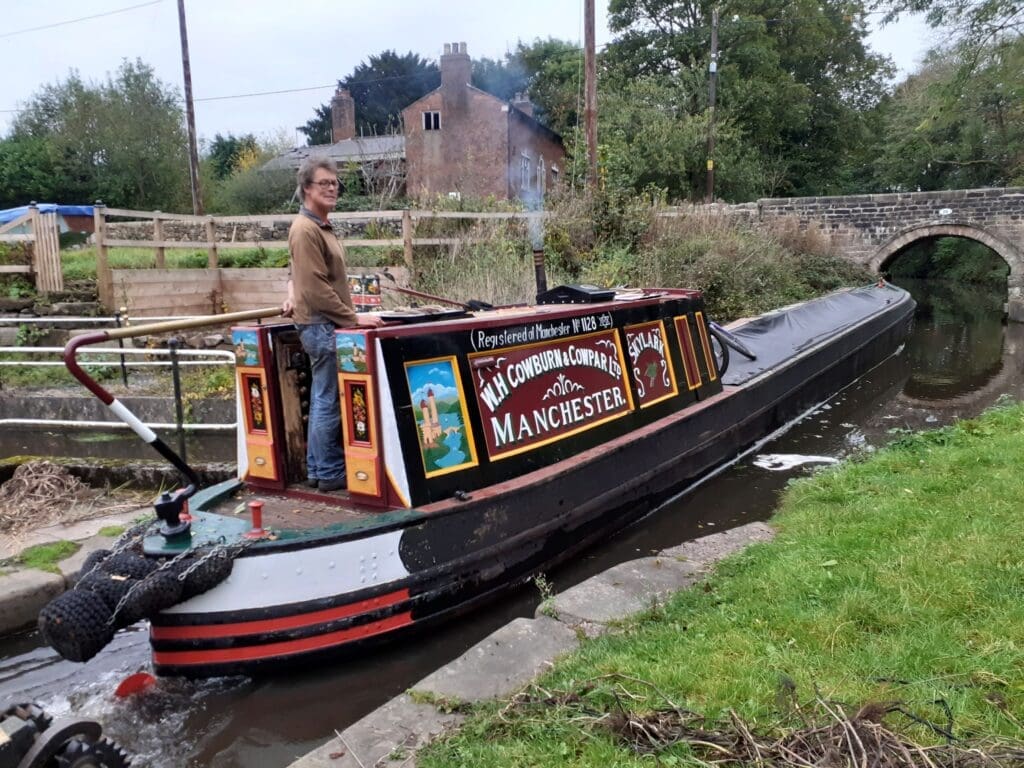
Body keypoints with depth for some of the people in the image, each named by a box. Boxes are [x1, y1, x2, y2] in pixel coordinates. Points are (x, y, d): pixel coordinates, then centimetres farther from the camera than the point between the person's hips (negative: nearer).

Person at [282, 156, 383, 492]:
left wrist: (295, 297, 14)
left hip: (325, 322, 10)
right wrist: (354, 317, -18)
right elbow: (317, 288, -20)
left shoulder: (321, 226, 17)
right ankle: (330, 473, 5)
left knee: (322, 400, 13)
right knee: (330, 402, -4)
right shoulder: (306, 229, -14)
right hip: (321, 324, -10)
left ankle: (317, 469, 22)